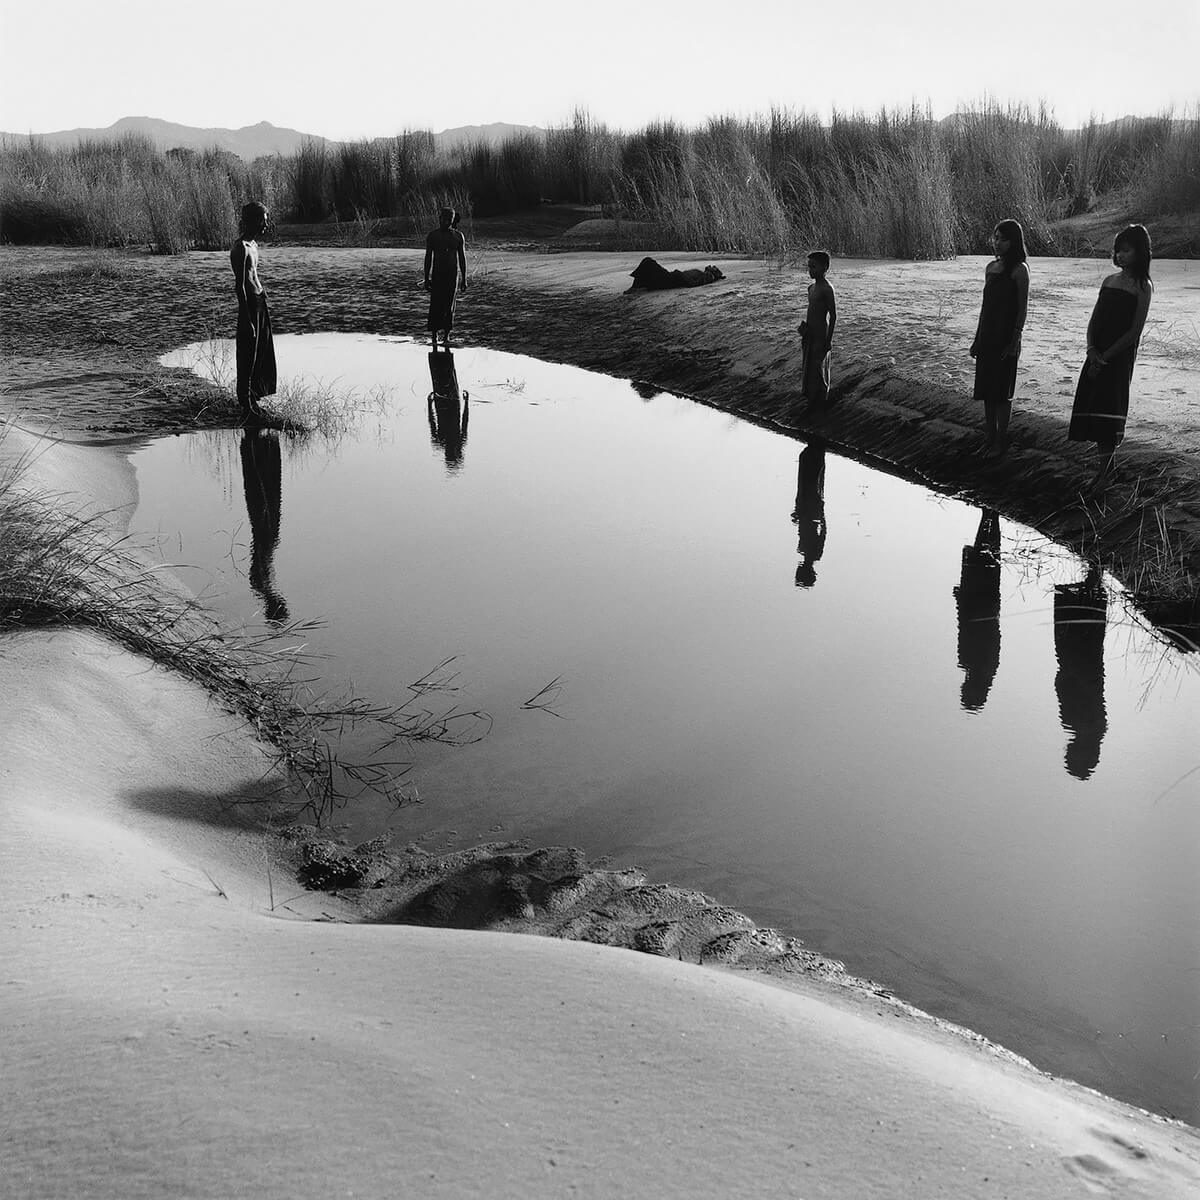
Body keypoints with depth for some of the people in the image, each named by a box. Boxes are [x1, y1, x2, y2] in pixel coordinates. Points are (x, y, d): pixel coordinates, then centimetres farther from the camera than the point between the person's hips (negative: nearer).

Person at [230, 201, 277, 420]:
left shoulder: (252, 245, 13)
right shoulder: (241, 248, -17)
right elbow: (240, 285, -20)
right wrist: (247, 320, -22)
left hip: (260, 303, 10)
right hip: (250, 304, -10)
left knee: (262, 354, 15)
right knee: (248, 358, -3)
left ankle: (253, 396, 26)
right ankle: (246, 404, 3)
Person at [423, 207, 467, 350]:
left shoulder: (458, 236, 4)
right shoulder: (433, 235, 2)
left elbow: (462, 258, 7)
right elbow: (428, 257, 5)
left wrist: (464, 279, 4)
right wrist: (426, 279, 1)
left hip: (452, 275, 0)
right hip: (437, 274, 0)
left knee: (449, 306, -1)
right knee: (435, 305, -5)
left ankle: (446, 335, 9)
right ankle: (434, 335, 5)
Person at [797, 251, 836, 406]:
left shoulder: (827, 289, -19)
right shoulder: (811, 287, 6)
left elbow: (833, 316, -18)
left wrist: (829, 339, -18)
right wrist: (804, 323, 6)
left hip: (821, 334, -8)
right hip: (809, 332, 8)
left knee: (819, 367, 6)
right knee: (806, 364, 18)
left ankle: (820, 398, 22)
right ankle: (808, 393, 35)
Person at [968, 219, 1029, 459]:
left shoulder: (1019, 269, -9)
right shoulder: (991, 267, 11)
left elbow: (1022, 307, -9)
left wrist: (1014, 340, -14)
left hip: (1006, 338, -7)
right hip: (987, 337, 7)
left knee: (1001, 392, 0)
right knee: (986, 390, 11)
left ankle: (1001, 441, 10)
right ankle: (990, 437, 22)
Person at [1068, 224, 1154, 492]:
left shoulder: (1142, 286, -6)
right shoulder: (1109, 281, 12)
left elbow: (1135, 331, -10)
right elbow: (1093, 321, 10)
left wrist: (1105, 356, -14)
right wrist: (1092, 349, -7)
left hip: (1119, 357, -6)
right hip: (1097, 355, 6)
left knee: (1106, 409, -10)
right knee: (1090, 406, 4)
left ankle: (1105, 468, -5)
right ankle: (1108, 460, 18)